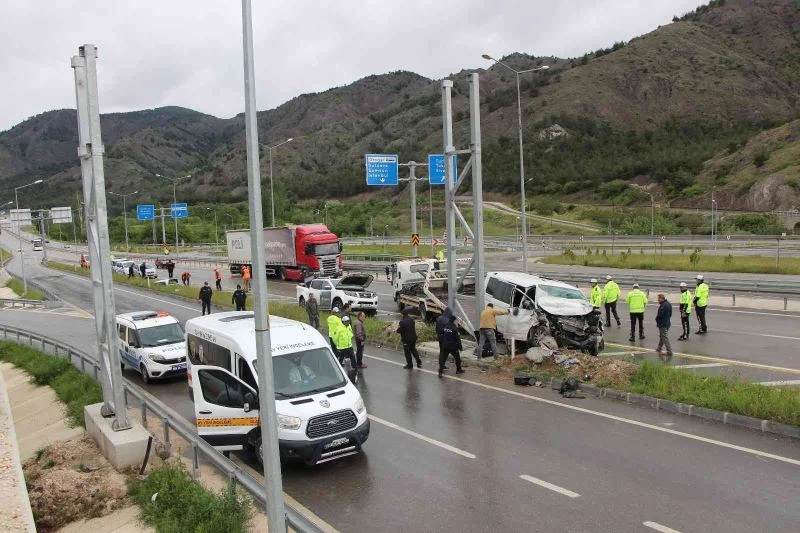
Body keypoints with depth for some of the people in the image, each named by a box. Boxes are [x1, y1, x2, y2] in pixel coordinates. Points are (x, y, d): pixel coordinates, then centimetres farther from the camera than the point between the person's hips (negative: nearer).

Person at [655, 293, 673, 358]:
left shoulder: (663, 306, -22)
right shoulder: (669, 304, 9)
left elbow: (660, 315, -24)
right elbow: (670, 314, 15)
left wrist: (656, 319, -5)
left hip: (662, 324, -10)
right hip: (668, 323, 10)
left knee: (664, 338, -6)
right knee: (661, 336, 23)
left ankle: (669, 351, -8)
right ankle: (659, 348, 38)